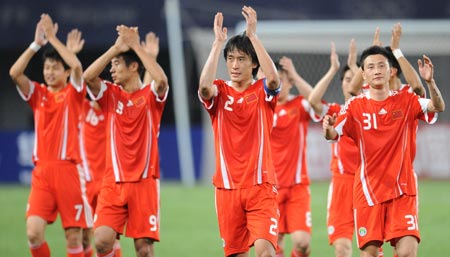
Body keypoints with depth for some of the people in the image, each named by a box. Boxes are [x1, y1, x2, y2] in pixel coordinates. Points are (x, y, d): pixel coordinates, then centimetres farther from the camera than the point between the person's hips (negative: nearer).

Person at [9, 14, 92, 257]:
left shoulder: (73, 93, 3)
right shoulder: (37, 93, 12)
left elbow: (77, 66, -16)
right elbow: (15, 72, -4)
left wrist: (52, 37, -9)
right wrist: (37, 42, -8)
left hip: (68, 170, -3)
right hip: (42, 171, 3)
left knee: (73, 236, -2)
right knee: (33, 232, -10)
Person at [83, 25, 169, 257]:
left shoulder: (150, 95, 2)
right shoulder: (110, 94, 9)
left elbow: (161, 80, -22)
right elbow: (87, 76, -10)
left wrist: (136, 47, -16)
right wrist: (116, 47, -13)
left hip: (144, 182, -2)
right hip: (113, 183, 2)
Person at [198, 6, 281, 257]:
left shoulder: (262, 91, 2)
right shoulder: (219, 92, 5)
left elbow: (273, 78, -22)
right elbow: (204, 86, -19)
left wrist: (253, 35, -21)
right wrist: (218, 41, -19)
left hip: (260, 185, -2)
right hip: (227, 187, 2)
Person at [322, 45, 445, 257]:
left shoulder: (405, 101, 2)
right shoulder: (355, 106, 2)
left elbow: (438, 107, -11)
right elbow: (333, 134, -7)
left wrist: (430, 81, -29)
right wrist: (328, 129, -30)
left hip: (402, 189, 0)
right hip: (368, 189, 0)